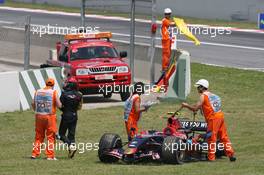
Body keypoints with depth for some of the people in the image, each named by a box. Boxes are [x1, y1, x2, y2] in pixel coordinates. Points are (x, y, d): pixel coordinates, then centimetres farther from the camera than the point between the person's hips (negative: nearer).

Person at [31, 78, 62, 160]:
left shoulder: (37, 92, 3)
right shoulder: (54, 92, -8)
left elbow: (33, 104, 9)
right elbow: (59, 105, -9)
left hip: (39, 116, 4)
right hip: (50, 116, -4)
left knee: (39, 136, 14)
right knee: (50, 137, 4)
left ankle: (34, 153, 11)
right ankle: (50, 155, 1)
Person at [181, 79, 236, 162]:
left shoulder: (203, 96, -5)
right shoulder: (212, 95, 20)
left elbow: (195, 108, -8)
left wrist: (186, 105, 5)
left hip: (213, 118, -8)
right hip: (220, 116, 8)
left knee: (211, 138, 0)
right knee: (223, 137, 12)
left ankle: (211, 157, 3)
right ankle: (231, 154, 11)